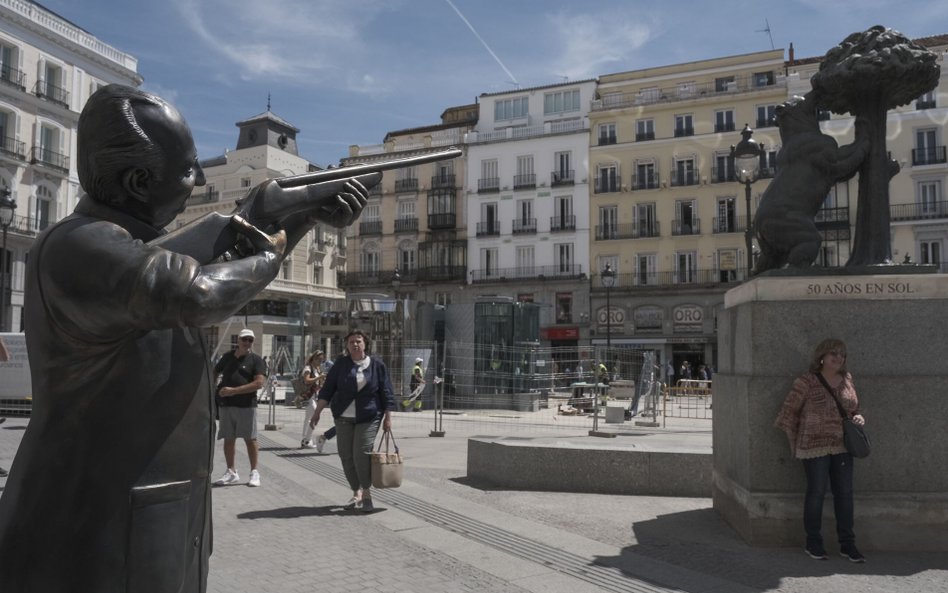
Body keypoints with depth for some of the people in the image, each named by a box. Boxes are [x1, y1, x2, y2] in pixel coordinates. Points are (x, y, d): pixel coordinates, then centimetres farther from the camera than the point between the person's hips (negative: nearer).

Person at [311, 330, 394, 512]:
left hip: (368, 417, -3)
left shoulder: (377, 365, 1)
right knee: (346, 455, 3)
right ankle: (356, 493, 18)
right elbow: (328, 389, 5)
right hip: (343, 417, 3)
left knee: (362, 454, -13)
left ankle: (366, 493, 3)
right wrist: (317, 412, 0)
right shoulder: (341, 363, 4)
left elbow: (386, 392, 3)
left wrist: (388, 417, 0)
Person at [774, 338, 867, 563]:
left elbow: (854, 408, 21)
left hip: (842, 447, 5)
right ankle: (813, 543, 18)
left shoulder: (847, 380, 7)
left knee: (845, 494, 8)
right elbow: (789, 411, -5)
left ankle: (847, 544, 20)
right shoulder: (806, 382, -10)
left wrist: (858, 417, -2)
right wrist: (794, 442, -2)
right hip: (815, 447, -5)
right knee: (816, 493, 4)